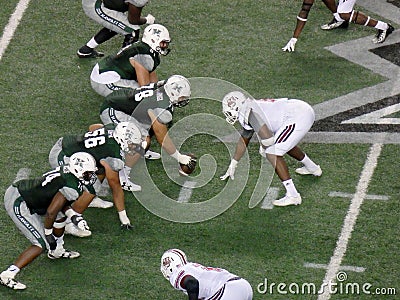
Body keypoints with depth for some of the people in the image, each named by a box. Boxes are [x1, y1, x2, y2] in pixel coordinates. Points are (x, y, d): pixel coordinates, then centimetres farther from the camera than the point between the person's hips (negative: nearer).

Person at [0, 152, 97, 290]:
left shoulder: (66, 171, 6)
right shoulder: (72, 188, -21)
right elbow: (50, 212, -23)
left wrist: (73, 215, 3)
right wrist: (49, 234, -9)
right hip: (17, 204, -10)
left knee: (61, 213, 21)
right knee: (41, 244, -9)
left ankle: (57, 251, 38)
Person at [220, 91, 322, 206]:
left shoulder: (249, 112, -14)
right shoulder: (248, 111, 17)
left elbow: (267, 138, -24)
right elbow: (244, 140, 31)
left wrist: (263, 148, 1)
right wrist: (232, 166, 40)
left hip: (298, 117, -10)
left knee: (272, 153, -10)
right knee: (285, 144, 33)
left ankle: (292, 195, -13)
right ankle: (312, 168, 51)